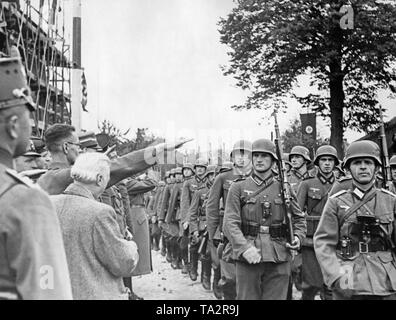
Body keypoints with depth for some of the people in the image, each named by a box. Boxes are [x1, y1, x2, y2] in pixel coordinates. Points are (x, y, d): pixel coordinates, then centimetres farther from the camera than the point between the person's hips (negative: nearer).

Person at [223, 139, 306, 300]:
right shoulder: (238, 187, 3)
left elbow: (299, 219, 17)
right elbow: (230, 222, -6)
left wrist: (298, 237, -4)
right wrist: (244, 248, -20)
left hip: (279, 259, 2)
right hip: (247, 258, -1)